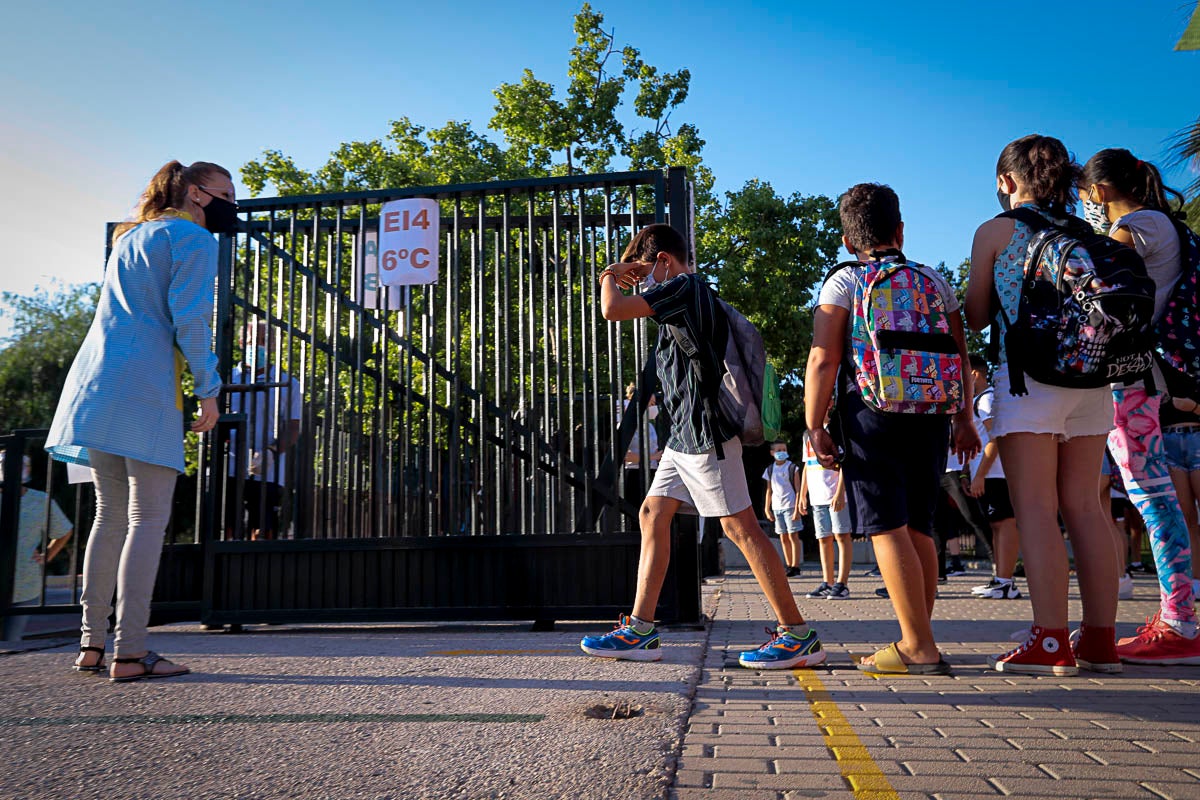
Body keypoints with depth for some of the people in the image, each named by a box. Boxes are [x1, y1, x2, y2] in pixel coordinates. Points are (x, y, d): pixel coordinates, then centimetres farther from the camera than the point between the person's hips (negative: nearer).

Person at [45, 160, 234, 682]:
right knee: (148, 519, -8)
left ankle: (92, 643, 12)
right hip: (145, 385, -9)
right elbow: (189, 317, -11)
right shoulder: (193, 238, 0)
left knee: (111, 515, 11)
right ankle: (129, 652, -9)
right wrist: (208, 390, -8)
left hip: (96, 381, 9)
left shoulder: (129, 237, 27)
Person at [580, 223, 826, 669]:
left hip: (704, 430, -11)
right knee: (652, 514, 9)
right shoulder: (693, 294, 22)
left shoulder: (684, 286, -9)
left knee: (740, 527, -9)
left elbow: (613, 310, -16)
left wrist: (609, 279, 2)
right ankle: (639, 631, 11)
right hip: (686, 433, 11)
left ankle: (798, 636, -1)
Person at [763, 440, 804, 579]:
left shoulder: (792, 468, -2)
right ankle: (789, 566, 14)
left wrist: (797, 509, -12)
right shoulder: (770, 470, 9)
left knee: (793, 536, -4)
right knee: (783, 538, 8)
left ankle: (795, 566, -1)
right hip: (777, 507, 5)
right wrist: (767, 509, 9)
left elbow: (798, 490, -5)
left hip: (790, 506, -4)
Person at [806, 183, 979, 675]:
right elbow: (959, 355, 14)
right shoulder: (933, 280, 13)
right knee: (918, 528, 12)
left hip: (871, 414, -5)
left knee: (888, 528, -4)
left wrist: (815, 428, -6)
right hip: (929, 416, 5)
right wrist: (964, 418, 21)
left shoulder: (842, 283, 1)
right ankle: (918, 640, 18)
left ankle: (918, 648, -6)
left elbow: (823, 360, -9)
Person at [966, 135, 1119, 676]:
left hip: (1029, 374, -6)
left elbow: (976, 317, 3)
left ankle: (1051, 642, -8)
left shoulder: (996, 231, 2)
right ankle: (1101, 640, 9)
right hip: (1091, 376, 6)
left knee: (1035, 507, -6)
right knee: (1083, 505, 7)